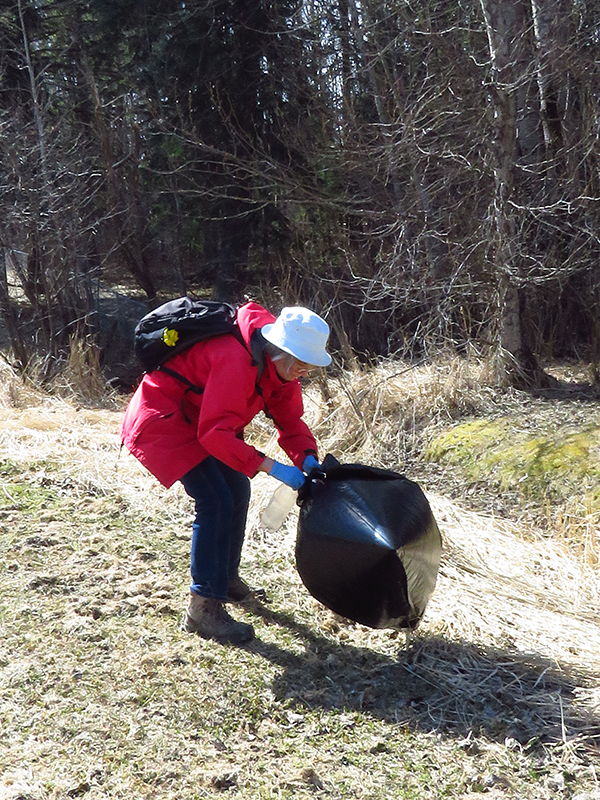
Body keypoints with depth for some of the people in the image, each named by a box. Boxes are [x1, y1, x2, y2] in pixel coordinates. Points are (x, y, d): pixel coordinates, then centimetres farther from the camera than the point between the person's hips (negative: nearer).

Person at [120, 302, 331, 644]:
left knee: (237, 491, 13)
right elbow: (215, 433, -35)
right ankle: (204, 608, -11)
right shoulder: (237, 360, -33)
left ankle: (226, 576, 33)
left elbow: (289, 418, 4)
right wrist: (270, 466, -36)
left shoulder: (278, 366, -3)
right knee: (216, 501, -18)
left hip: (195, 420, 10)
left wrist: (307, 458, -14)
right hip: (162, 421, -10)